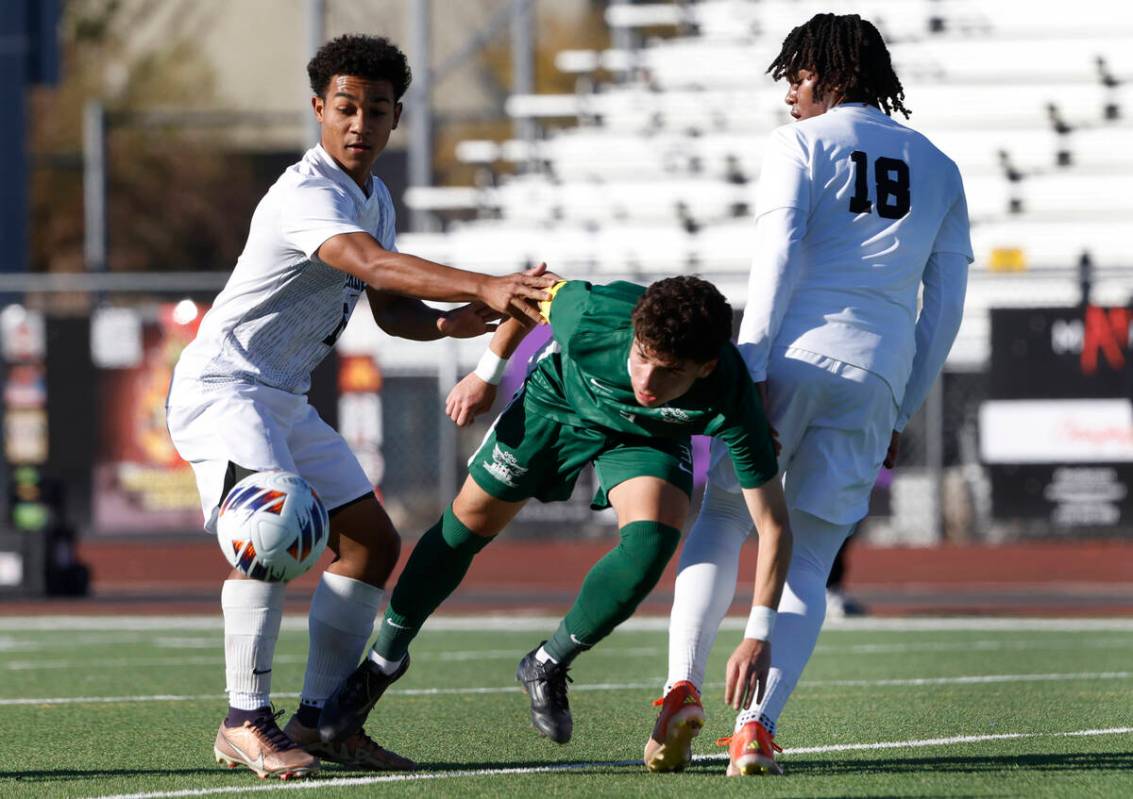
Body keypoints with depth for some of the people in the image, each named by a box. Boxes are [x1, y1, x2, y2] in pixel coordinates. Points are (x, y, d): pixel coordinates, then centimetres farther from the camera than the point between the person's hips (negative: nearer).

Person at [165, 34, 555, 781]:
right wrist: (485, 286, -54)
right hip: (222, 385, -10)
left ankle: (319, 719, 11)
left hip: (286, 399, 10)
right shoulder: (306, 196, -23)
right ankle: (245, 724, -24)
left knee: (372, 542, 7)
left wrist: (454, 321, -10)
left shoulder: (376, 199, 9)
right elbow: (374, 265, -41)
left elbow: (389, 308, 13)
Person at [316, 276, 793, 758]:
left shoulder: (729, 398, -41)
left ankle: (548, 666, 0)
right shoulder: (595, 316, -41)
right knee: (470, 520, 6)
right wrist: (486, 375, -4)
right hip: (561, 395, 0)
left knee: (651, 543, -25)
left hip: (649, 437, 0)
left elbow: (773, 524, -34)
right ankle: (384, 660, 30)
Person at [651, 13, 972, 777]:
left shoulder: (801, 144, 4)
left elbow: (778, 263, -8)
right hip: (875, 377, 3)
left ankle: (684, 688, -6)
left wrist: (749, 372, -10)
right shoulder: (937, 170, 18)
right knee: (807, 565, 6)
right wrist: (901, 417, 20)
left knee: (720, 523, 12)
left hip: (793, 356, -3)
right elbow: (945, 308, 16)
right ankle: (757, 723, -12)